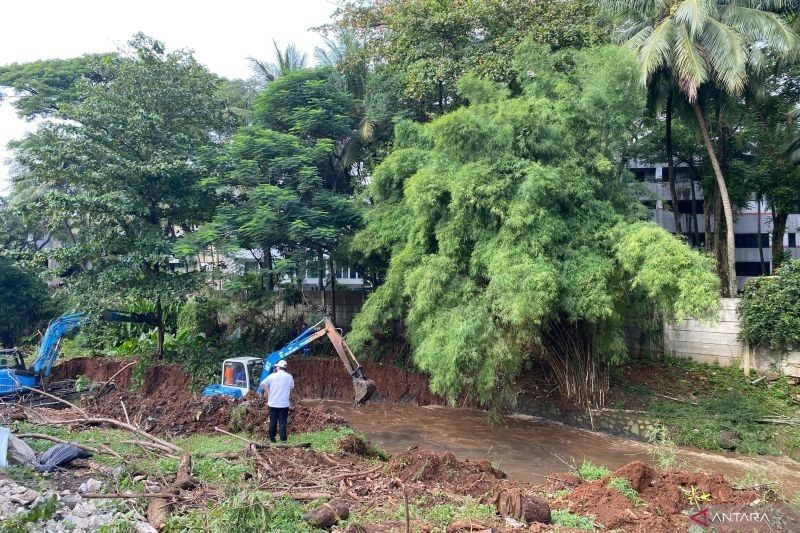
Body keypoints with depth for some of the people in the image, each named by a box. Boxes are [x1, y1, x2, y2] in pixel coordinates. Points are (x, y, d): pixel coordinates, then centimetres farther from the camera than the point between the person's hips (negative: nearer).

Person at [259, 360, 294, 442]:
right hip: (284, 404, -1)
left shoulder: (272, 376, -4)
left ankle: (271, 438, 16)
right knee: (282, 422, 2)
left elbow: (262, 384, -7)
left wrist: (268, 391, 3)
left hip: (273, 403, 1)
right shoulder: (289, 376, -2)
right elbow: (292, 387, 12)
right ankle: (283, 439, 0)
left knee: (273, 421, 11)